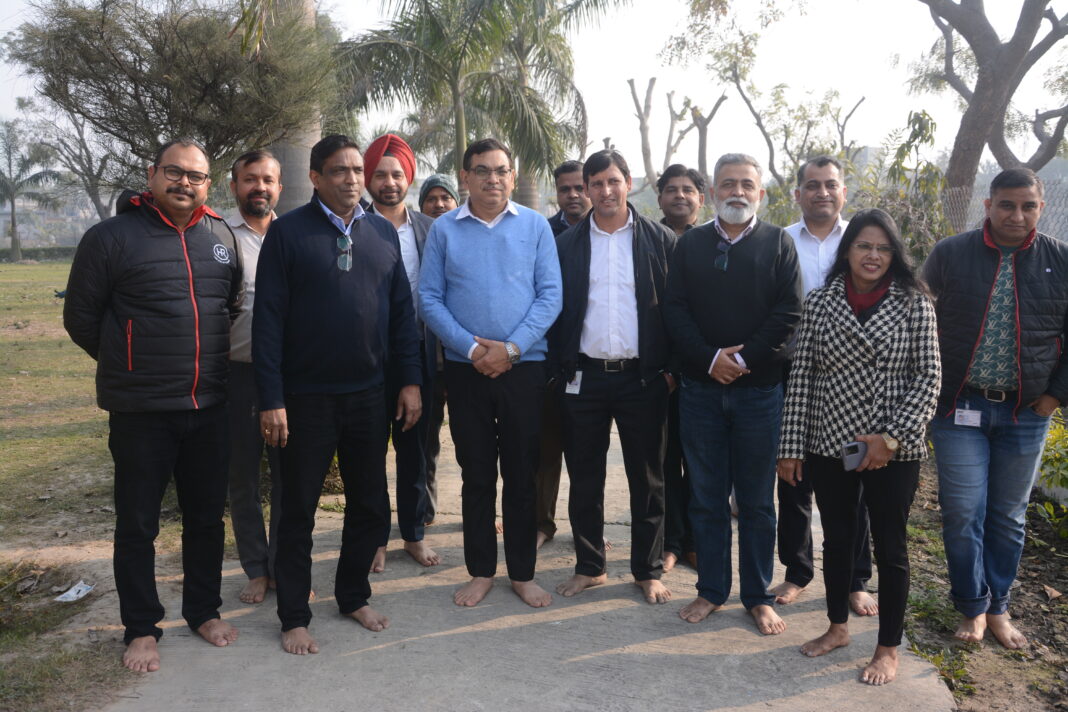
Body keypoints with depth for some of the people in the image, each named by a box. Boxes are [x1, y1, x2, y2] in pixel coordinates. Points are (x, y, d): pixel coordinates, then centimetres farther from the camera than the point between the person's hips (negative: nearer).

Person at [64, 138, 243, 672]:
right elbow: (81, 318, 0)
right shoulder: (112, 236, -6)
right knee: (137, 525, 7)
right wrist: (129, 366, 7)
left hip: (209, 407, 4)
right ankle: (141, 629, 23)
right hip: (140, 411, -4)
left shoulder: (222, 238, 6)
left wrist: (209, 363, 13)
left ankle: (203, 611, 31)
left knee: (207, 517, 14)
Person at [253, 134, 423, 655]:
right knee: (298, 510, 7)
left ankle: (353, 596, 32)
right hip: (306, 398, -4)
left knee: (369, 504, 12)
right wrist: (271, 399, -13)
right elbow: (268, 319, -9)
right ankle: (294, 617, 22)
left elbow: (402, 311, 9)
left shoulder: (383, 233, 7)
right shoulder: (288, 232, -6)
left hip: (368, 394, 4)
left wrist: (410, 380, 4)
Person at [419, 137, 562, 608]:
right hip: (465, 369, 1)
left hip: (523, 366, 0)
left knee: (521, 475, 6)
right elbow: (429, 297, -1)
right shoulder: (443, 229, 4)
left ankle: (523, 573, 20)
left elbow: (550, 295, -3)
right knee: (476, 475, 9)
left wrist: (511, 347, -13)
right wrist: (471, 348, -12)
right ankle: (480, 571, 23)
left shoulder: (535, 226, 3)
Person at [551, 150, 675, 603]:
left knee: (648, 478, 8)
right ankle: (590, 567, 26)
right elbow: (555, 308, 6)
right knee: (584, 478, 10)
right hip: (583, 376, 2)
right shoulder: (566, 245, 6)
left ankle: (648, 570, 24)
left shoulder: (660, 240, 2)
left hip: (642, 376, -1)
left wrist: (671, 367, -3)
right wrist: (559, 366, -1)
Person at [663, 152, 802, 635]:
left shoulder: (779, 244, 4)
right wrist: (710, 358, -12)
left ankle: (758, 596, 21)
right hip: (701, 387, 2)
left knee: (757, 500, 8)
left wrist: (745, 358, -13)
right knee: (706, 497, 9)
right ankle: (711, 590, 23)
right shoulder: (690, 244, 9)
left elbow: (789, 313, -5)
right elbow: (675, 310, 0)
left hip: (759, 389, -2)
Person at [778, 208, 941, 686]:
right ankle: (838, 627, 36)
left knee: (890, 547, 9)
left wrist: (893, 437, -15)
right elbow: (801, 377, 0)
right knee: (836, 538, 16)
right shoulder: (819, 303, 0)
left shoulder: (914, 304, -4)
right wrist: (790, 446, -2)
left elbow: (928, 378, -5)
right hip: (829, 444, 2)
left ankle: (888, 649, 26)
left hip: (894, 451, -2)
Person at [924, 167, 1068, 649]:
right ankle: (973, 609, 19)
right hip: (959, 409, -1)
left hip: (1026, 413, 2)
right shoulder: (949, 255, -3)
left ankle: (998, 608, 29)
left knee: (1008, 518, 12)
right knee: (963, 514, 0)